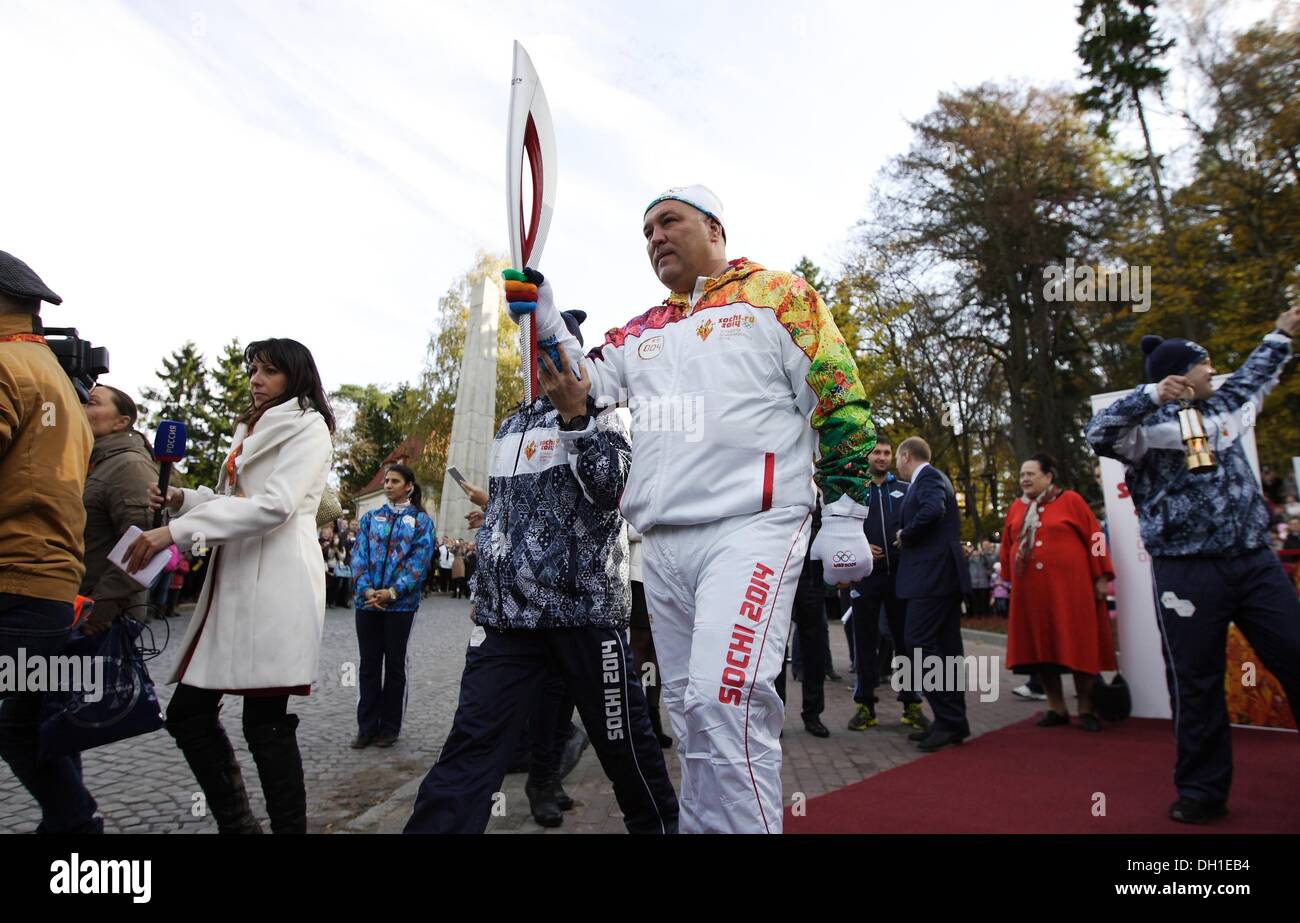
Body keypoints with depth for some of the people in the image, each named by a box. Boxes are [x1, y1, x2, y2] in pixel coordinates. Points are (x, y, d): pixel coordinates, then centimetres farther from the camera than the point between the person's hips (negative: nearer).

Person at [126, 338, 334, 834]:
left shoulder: (307, 427, -2)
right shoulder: (252, 430, 25)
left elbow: (275, 505, -16)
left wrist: (175, 531, -19)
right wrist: (180, 498, 6)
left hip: (275, 583, -9)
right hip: (233, 583, 9)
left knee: (265, 720, -6)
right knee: (187, 712, 9)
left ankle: (289, 826, 7)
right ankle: (235, 821, 22)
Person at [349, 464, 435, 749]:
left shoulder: (421, 521, 3)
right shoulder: (370, 518, 12)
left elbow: (420, 560, -7)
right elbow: (359, 555, 3)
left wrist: (392, 592, -16)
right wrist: (366, 589, -13)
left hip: (401, 602, -3)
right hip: (367, 601, 3)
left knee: (395, 664, 5)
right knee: (369, 664, 7)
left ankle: (389, 728, 16)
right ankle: (366, 727, 16)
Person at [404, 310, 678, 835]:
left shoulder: (599, 417, 4)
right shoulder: (510, 427, 20)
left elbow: (609, 487, -14)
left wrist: (576, 415, -24)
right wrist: (482, 589, 25)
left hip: (583, 605, -4)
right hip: (507, 611, 5)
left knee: (623, 740, 5)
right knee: (470, 746, -4)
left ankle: (659, 824, 27)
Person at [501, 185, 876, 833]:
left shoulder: (777, 296, 4)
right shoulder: (641, 332, 20)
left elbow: (839, 403, 0)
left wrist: (843, 518, -5)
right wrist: (547, 328, -2)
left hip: (751, 529, -6)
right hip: (661, 543, 6)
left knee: (725, 697, -21)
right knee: (688, 709, 12)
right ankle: (700, 823, 27)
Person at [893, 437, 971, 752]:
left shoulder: (928, 476, -9)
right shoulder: (931, 478, 21)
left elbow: (932, 510, -27)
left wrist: (906, 536, -14)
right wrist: (908, 539, 15)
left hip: (933, 574, -10)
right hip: (944, 575, 10)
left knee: (919, 642, -11)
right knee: (946, 647, 10)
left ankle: (950, 720, -8)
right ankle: (953, 723, 16)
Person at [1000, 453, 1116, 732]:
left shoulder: (1070, 500, -2)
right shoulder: (1016, 508, 10)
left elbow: (1094, 537, -3)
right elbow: (1007, 548, 15)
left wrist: (1100, 578, -5)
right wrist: (1010, 580, 13)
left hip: (1069, 587, -4)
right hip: (1031, 591, 5)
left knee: (1078, 646, 2)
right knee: (1040, 647, 7)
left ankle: (1086, 709, 14)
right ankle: (1056, 708, 18)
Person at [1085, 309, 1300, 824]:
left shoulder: (1220, 409, 15)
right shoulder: (1150, 426, -6)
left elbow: (1252, 378, 36)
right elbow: (1099, 435, -25)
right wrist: (1151, 395, -30)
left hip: (1256, 562, 6)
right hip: (1187, 574, -6)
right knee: (1196, 684, 3)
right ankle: (1203, 791, 18)